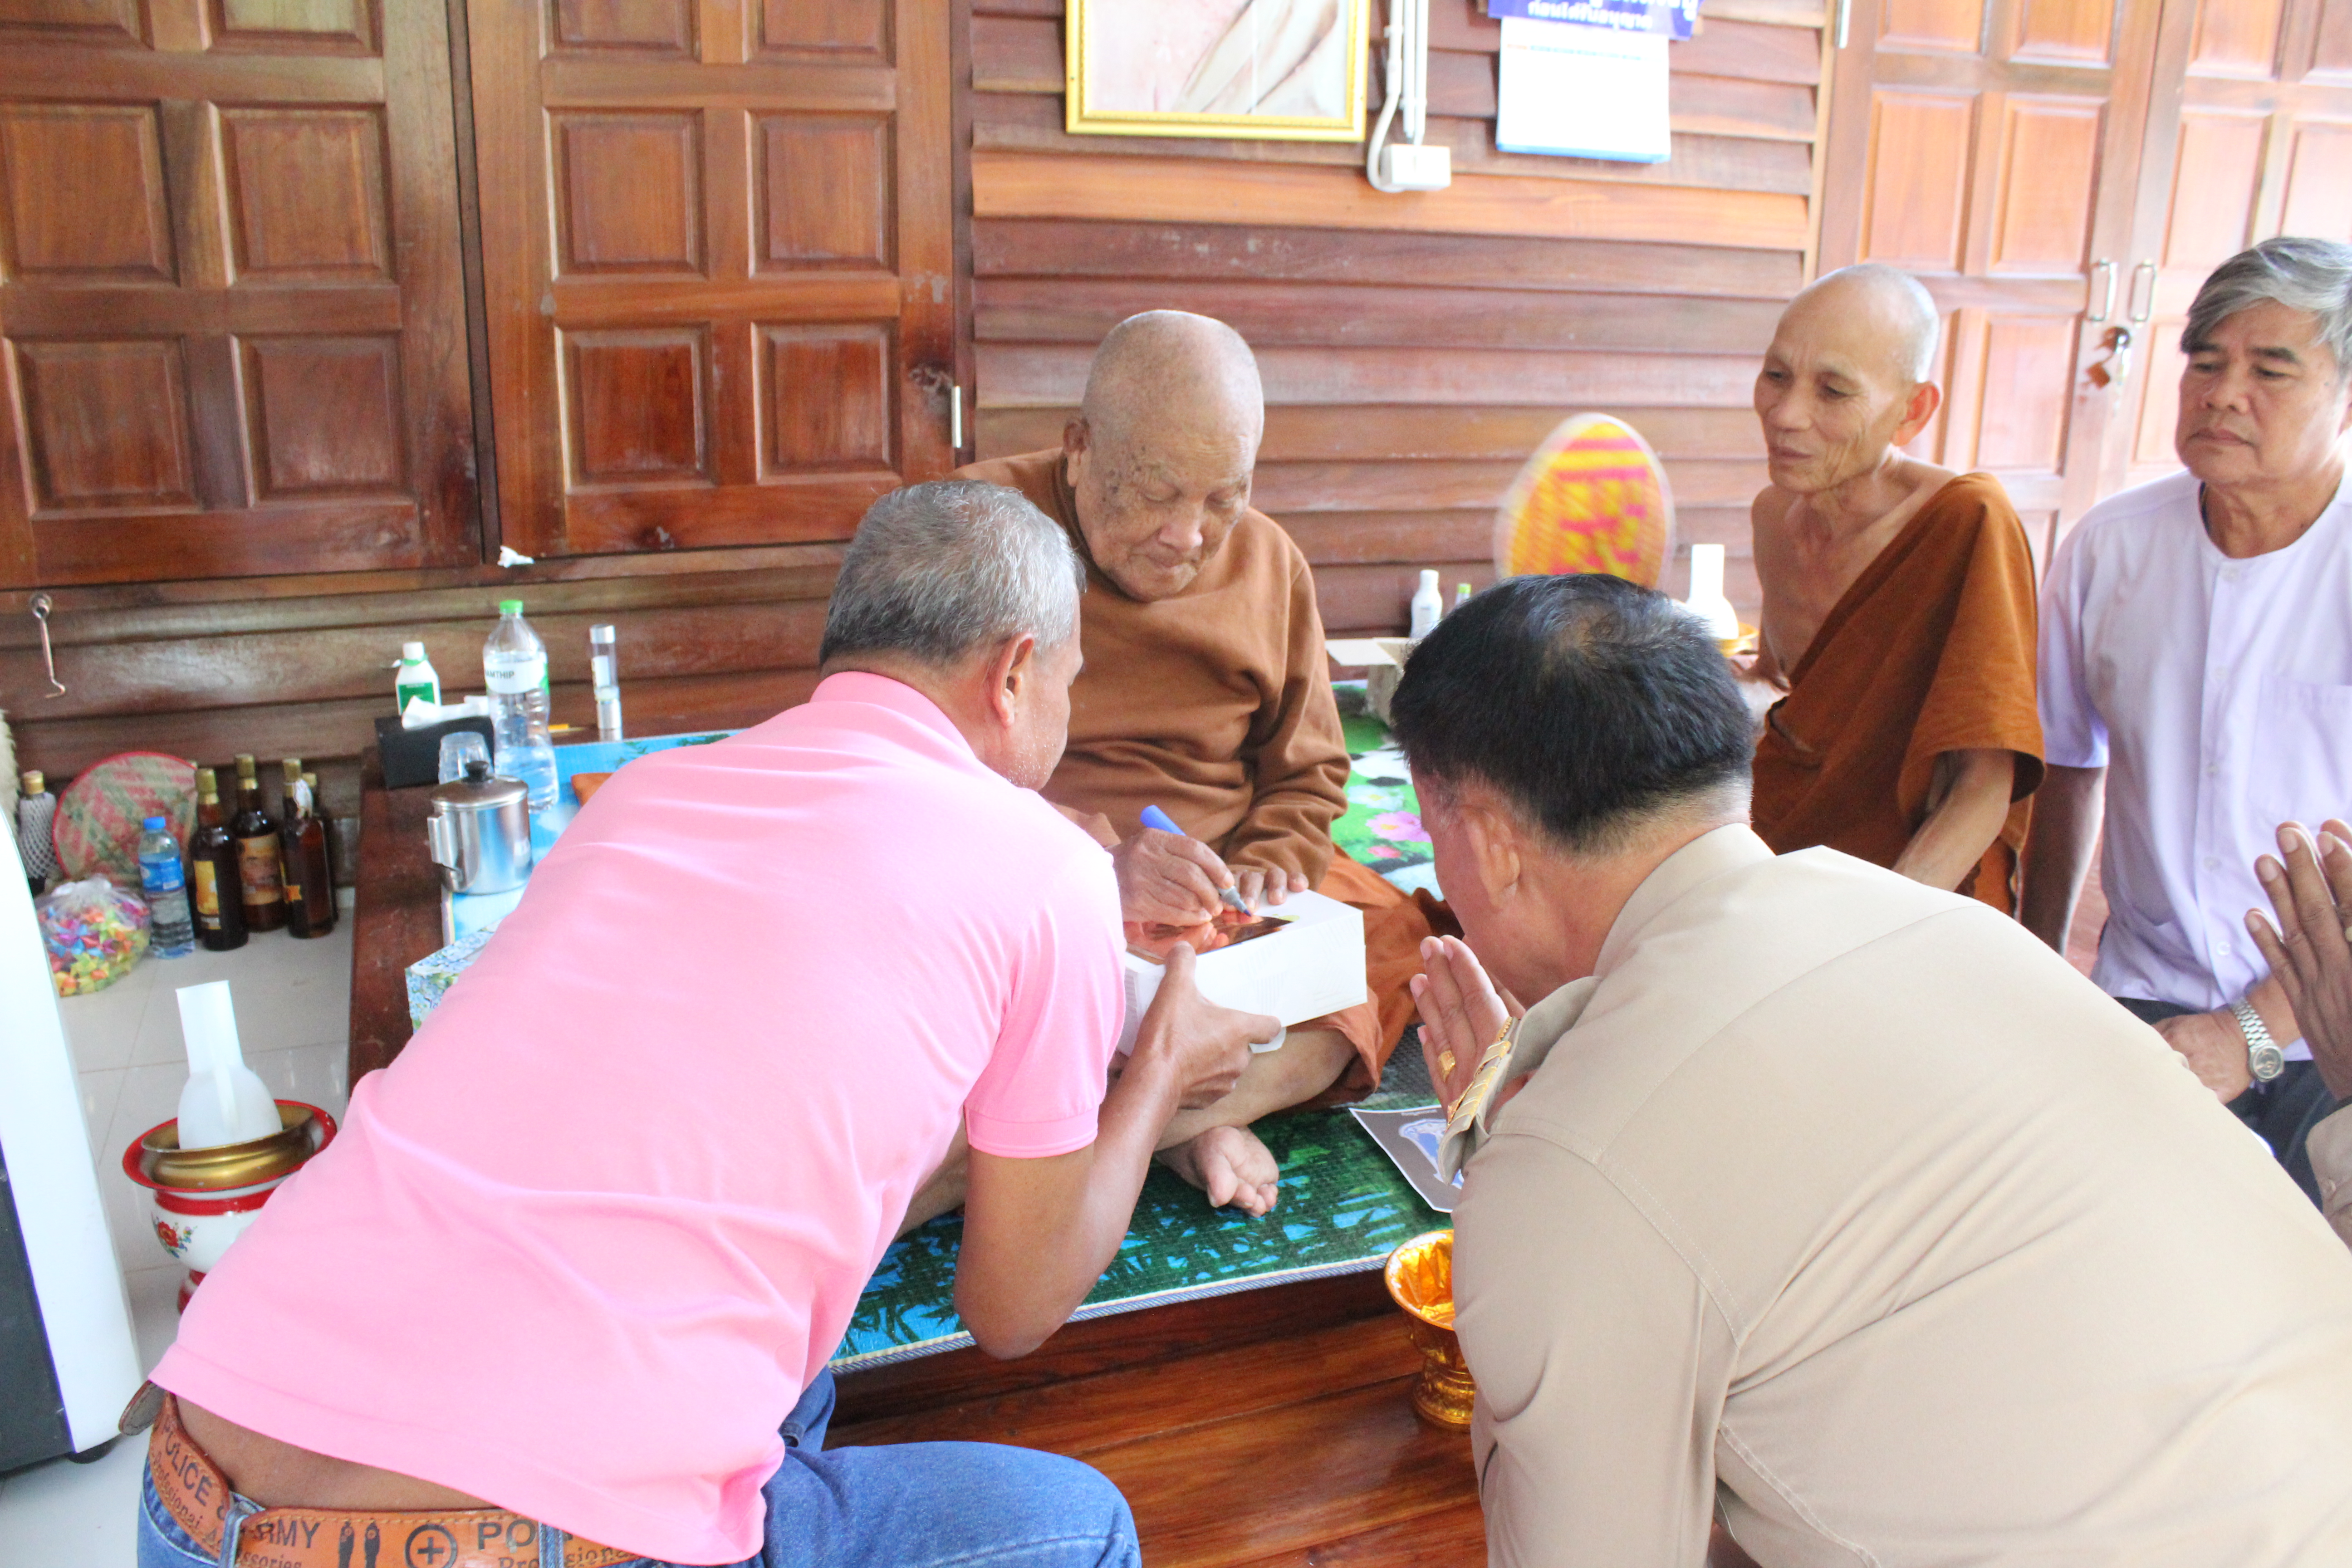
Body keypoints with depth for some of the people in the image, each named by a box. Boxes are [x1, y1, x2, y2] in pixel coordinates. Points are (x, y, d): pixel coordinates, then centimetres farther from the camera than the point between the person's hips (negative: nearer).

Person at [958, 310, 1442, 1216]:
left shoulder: (1268, 562, 10)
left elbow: (1307, 771, 17)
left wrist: (1267, 868, -5)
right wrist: (1097, 863, -29)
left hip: (1221, 895, 4)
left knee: (1405, 931, -20)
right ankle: (1187, 1121, -30)